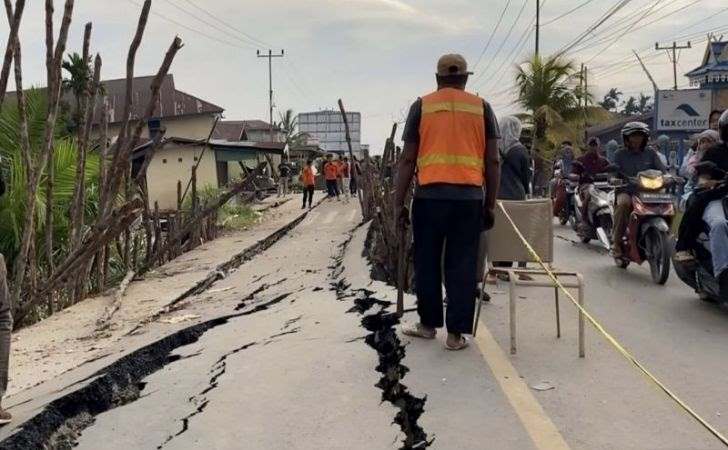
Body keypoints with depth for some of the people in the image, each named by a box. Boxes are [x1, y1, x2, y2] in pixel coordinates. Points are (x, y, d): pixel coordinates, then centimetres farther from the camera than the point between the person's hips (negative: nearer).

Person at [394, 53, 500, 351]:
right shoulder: (481, 107, 9)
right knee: (462, 266, 5)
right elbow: (493, 161, 7)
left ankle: (428, 324, 22)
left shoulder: (422, 106, 6)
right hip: (470, 196, 1)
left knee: (426, 262, 12)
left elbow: (408, 159, 2)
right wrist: (490, 205, 13)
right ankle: (456, 333, 8)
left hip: (430, 195, -1)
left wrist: (398, 203, 6)